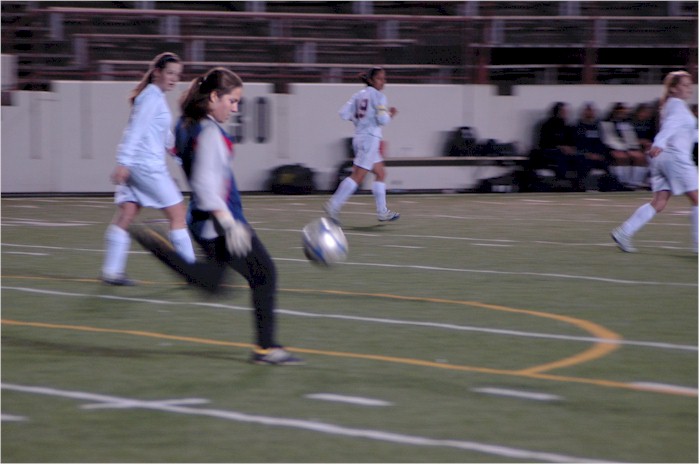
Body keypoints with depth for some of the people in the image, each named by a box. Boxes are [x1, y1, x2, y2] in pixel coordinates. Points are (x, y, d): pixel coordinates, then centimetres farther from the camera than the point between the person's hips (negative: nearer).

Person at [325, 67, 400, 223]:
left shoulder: (359, 95, 12)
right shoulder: (378, 96, -9)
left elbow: (344, 113, 4)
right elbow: (383, 119, -18)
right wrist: (391, 114, 3)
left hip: (359, 137, 9)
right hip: (370, 138, -9)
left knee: (381, 173, 15)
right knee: (357, 176, -11)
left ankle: (382, 212, 15)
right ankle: (333, 205, -16)